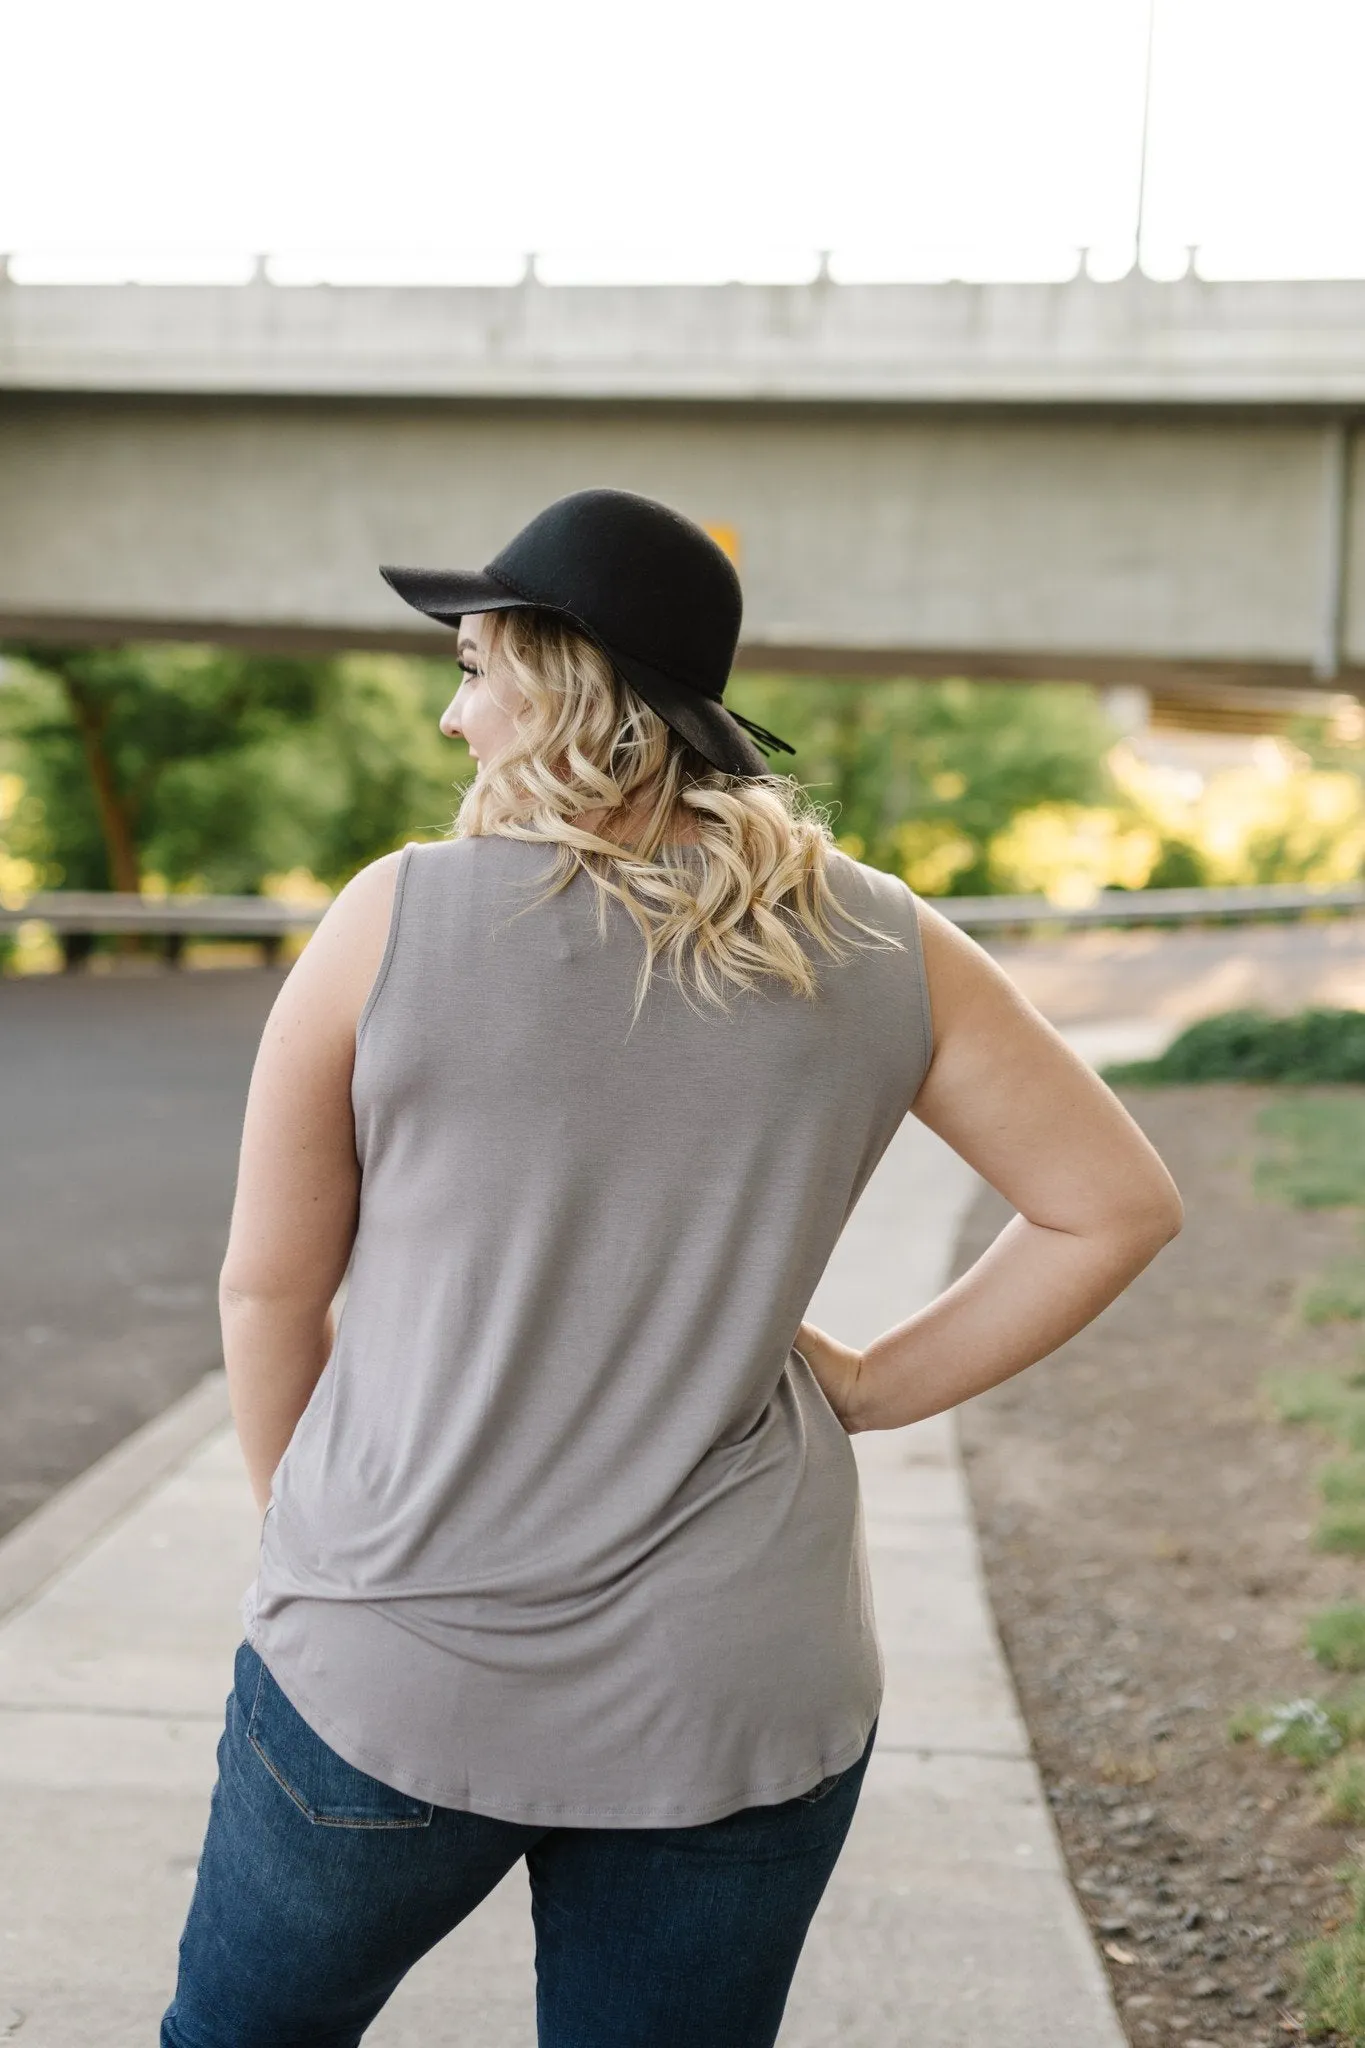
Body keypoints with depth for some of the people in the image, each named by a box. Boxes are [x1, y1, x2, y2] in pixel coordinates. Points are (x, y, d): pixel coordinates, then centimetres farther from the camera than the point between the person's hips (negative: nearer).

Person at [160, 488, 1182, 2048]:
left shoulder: (399, 920, -11)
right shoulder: (881, 949, -4)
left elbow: (267, 1287, -3)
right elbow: (1118, 1202, 3)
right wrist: (873, 1387, 6)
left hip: (397, 1673, -2)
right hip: (739, 1707, 3)